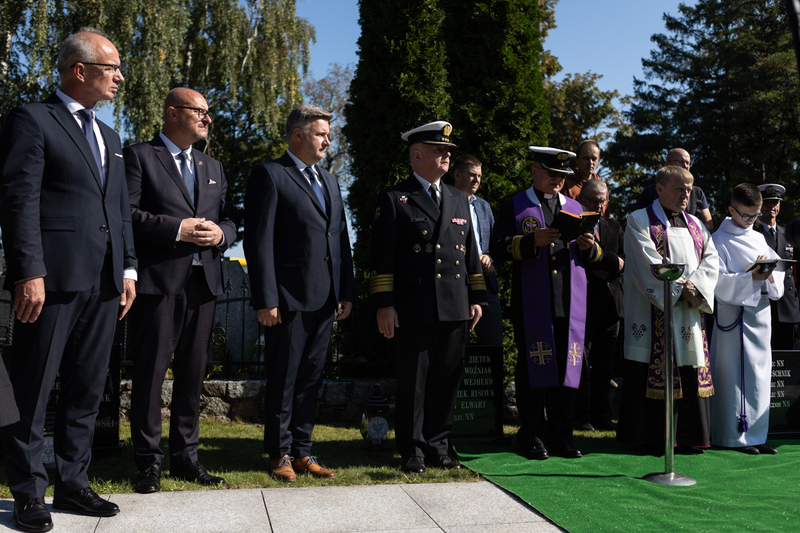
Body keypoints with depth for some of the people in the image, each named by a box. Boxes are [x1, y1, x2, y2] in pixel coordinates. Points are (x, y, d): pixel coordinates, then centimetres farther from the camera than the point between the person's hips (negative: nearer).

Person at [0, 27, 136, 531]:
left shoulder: (109, 136, 21)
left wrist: (128, 268, 12)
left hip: (104, 283, 7)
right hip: (53, 280, -7)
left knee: (87, 391, 12)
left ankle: (73, 483, 24)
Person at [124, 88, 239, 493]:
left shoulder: (212, 167, 22)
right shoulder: (139, 156, 2)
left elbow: (230, 218, 19)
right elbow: (126, 212, -9)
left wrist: (221, 233, -3)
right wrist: (177, 229, -16)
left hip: (203, 281, 6)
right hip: (158, 280, -6)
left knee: (192, 373, 10)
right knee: (150, 372, 0)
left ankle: (185, 456, 20)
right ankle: (148, 462, 10)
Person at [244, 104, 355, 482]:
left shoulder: (329, 180, 19)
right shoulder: (269, 175, -4)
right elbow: (258, 241, -10)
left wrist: (346, 291, 11)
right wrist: (266, 299, -15)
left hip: (324, 300, 7)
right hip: (289, 299, -6)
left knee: (311, 379, 12)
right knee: (283, 380, 4)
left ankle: (302, 451, 22)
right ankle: (281, 454, 17)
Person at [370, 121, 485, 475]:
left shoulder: (459, 200, 19)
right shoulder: (393, 199, 1)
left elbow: (470, 253, 20)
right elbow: (382, 257, -4)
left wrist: (476, 298, 13)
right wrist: (384, 305, -11)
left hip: (456, 311, 5)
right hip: (415, 310, -5)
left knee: (447, 381, 9)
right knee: (413, 382, 2)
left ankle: (437, 446, 22)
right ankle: (412, 452, 13)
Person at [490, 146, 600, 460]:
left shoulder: (575, 208, 20)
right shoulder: (514, 207, 8)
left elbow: (592, 258, 20)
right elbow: (498, 248, -4)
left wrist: (588, 246, -3)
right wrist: (533, 241, -17)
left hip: (570, 304, 4)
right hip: (532, 304, -3)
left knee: (567, 366, 4)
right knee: (533, 367, 0)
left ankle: (561, 435, 15)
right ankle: (533, 437, 10)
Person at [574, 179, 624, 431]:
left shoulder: (614, 226, 19)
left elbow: (623, 261, 9)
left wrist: (605, 270, -9)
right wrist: (612, 262, -10)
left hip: (610, 301, 6)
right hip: (583, 300, -5)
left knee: (604, 363, 8)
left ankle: (601, 415, 16)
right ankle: (581, 416, 4)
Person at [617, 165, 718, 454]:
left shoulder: (695, 224, 19)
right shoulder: (640, 220, 2)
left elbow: (711, 259, 8)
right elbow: (647, 262, -11)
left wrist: (695, 285, -11)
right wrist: (678, 288, -16)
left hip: (690, 310, 5)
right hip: (654, 309, -5)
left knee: (691, 373, 4)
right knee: (654, 373, -5)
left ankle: (690, 436, 13)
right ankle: (655, 437, 4)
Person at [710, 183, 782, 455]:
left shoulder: (759, 238, 16)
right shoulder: (719, 240, -4)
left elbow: (779, 267, 12)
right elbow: (718, 281, -12)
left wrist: (771, 277, -10)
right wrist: (751, 277, -24)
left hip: (761, 312, 6)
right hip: (734, 313, -6)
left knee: (760, 375, 8)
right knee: (735, 374, -4)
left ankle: (755, 435, 16)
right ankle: (734, 436, 4)